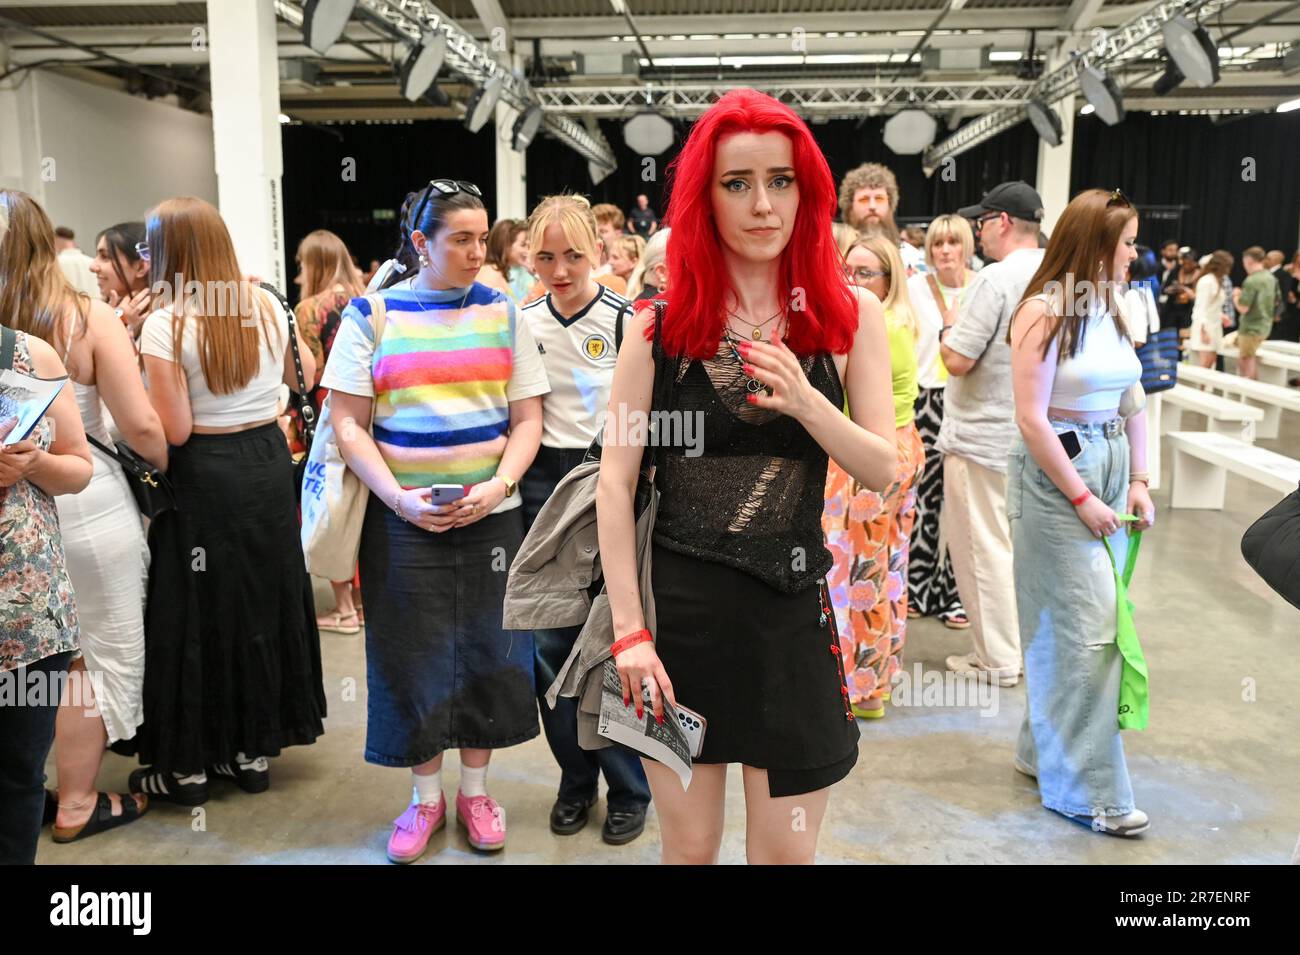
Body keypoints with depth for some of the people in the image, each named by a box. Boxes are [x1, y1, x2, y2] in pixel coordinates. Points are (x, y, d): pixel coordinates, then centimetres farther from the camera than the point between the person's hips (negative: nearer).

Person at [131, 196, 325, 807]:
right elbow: (304, 376, 17)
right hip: (268, 465, 5)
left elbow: (174, 430, -16)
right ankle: (254, 750, 26)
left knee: (197, 614, 7)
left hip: (203, 478, -5)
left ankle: (187, 766, 18)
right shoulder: (267, 308, 2)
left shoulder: (164, 324, -14)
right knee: (263, 602, 14)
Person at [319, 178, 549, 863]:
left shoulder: (502, 313, 4)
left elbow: (527, 420, 3)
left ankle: (474, 788, 28)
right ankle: (425, 797, 26)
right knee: (413, 654, 7)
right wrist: (400, 498, -16)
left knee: (487, 650, 8)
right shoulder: (371, 314, -1)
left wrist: (498, 485, -13)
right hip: (403, 519, -1)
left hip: (490, 515, 2)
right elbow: (349, 425, -3)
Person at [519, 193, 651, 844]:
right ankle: (575, 778, 26)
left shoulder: (627, 321, -7)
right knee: (549, 642, 9)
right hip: (542, 487, 4)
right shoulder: (521, 325, 6)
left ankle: (628, 787, 18)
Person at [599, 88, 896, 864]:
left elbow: (883, 469, -3)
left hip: (793, 607, 1)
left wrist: (806, 402, -21)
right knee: (688, 846, 14)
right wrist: (630, 630, -12)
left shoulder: (850, 315, 0)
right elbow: (615, 482, -6)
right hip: (680, 604, -1)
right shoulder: (662, 324, -4)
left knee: (787, 851, 13)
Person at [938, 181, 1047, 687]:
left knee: (984, 548, 3)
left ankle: (997, 659, 11)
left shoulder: (996, 279, -19)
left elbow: (957, 361, -21)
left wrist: (949, 332, 0)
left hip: (982, 437, -8)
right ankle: (1030, 644, 28)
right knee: (1022, 542, 18)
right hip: (1033, 433, 8)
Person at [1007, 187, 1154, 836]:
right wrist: (1082, 497, -12)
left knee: (1079, 626, 13)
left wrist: (1139, 481, 5)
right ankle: (1089, 791, 7)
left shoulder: (1111, 308, 10)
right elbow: (1032, 419, -15)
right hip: (1056, 477, -7)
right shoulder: (1044, 311, -12)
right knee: (1086, 629, -4)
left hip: (1111, 471, 7)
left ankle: (1042, 749, 30)